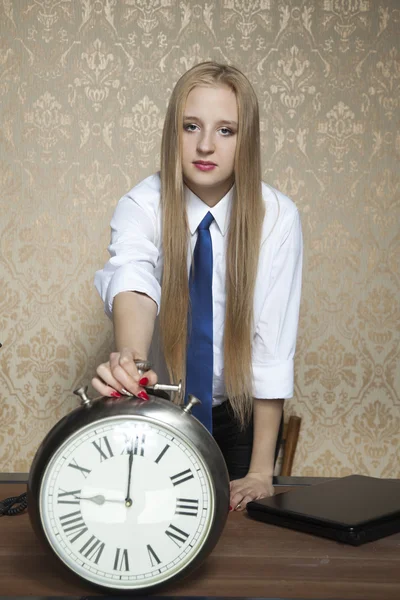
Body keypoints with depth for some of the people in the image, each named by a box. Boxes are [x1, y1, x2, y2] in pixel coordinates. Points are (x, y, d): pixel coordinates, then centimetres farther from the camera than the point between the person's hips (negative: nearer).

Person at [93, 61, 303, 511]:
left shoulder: (277, 217, -18)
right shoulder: (142, 207, -19)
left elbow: (272, 344, -20)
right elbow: (131, 279, -41)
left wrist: (261, 471, -21)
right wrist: (129, 357, -64)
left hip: (243, 412, 0)